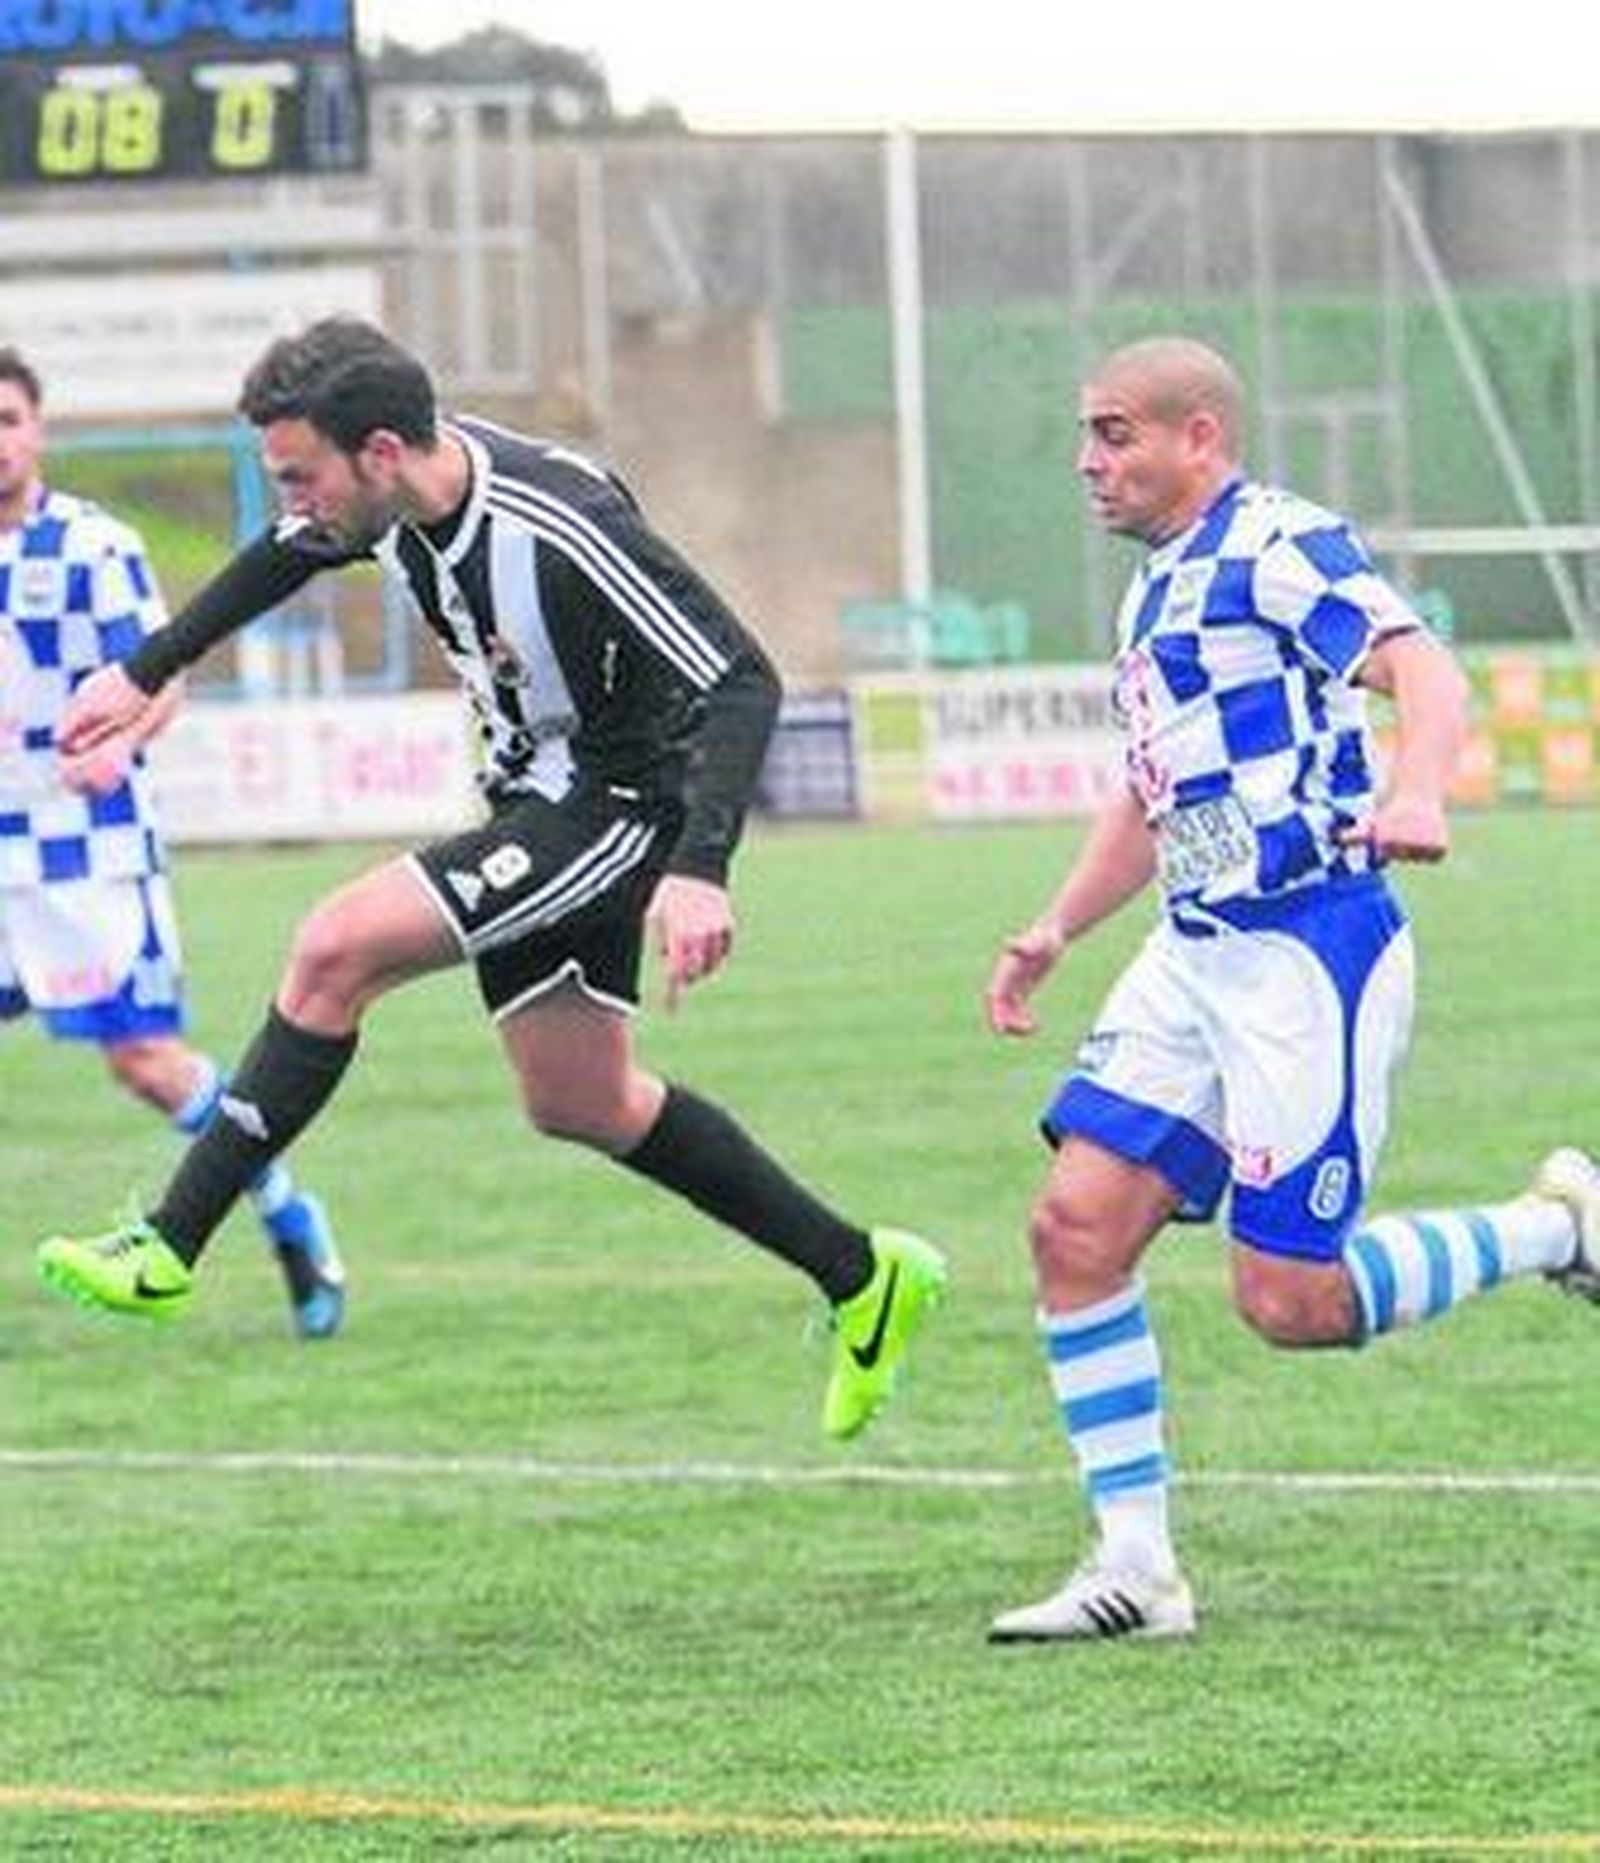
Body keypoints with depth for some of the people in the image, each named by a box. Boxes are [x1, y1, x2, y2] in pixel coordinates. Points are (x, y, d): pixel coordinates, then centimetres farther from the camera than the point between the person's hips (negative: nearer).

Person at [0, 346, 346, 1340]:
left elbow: (160, 683, -10)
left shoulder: (93, 548, -7)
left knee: (146, 1058, -7)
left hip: (88, 852, -5)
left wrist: (119, 743, -29)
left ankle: (289, 1216, 12)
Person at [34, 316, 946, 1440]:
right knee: (579, 1103, 15)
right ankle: (863, 1280, 27)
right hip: (540, 802, 9)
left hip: (621, 805, -9)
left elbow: (740, 683, -32)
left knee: (335, 950, -19)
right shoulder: (387, 495, -7)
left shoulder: (560, 533, -31)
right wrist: (148, 672, 24)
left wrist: (699, 870, -44)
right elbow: (289, 555, 19)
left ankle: (167, 1252, -14)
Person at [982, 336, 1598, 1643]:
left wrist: (1416, 794, -45)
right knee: (1077, 1227, -4)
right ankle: (1136, 1568, 0)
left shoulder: (1278, 547, -10)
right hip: (1195, 955, 9)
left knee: (1291, 1301, -10)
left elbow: (1427, 673, -25)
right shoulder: (1158, 591, 19)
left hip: (1310, 951, -9)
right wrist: (1056, 932, 19)